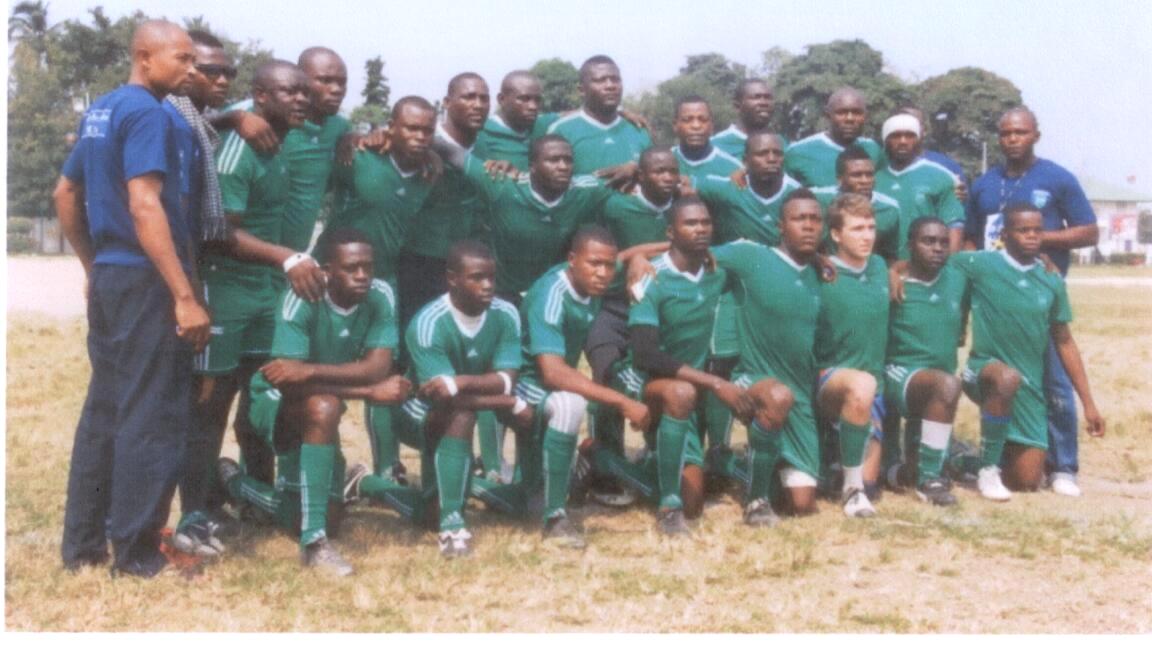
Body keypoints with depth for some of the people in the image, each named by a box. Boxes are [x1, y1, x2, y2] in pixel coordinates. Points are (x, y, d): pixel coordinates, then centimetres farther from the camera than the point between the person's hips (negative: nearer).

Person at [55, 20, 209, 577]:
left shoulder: (99, 111, 15)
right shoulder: (147, 113, -14)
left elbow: (65, 195, 22)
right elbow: (144, 206, -23)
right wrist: (185, 296, -24)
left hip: (109, 276, 9)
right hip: (145, 281, -9)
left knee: (105, 408, 14)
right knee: (151, 416, -3)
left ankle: (83, 542, 19)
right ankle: (135, 551, 2)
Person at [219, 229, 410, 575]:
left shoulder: (380, 296, -16)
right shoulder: (302, 298, -28)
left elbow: (378, 368, -26)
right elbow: (287, 380, -33)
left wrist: (311, 370, -42)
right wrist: (370, 392, -38)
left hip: (320, 412, 6)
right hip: (276, 400, -6)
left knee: (328, 521, 10)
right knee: (325, 407, -41)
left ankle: (236, 484, 37)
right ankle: (314, 543, -33)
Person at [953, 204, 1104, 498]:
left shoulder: (1052, 282, 2)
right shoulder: (981, 265, -9)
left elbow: (1064, 343, 9)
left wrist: (1088, 402, 9)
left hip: (1030, 387, 4)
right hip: (985, 368, -4)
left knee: (1028, 480, -2)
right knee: (1008, 378, -40)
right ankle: (987, 468, -19)